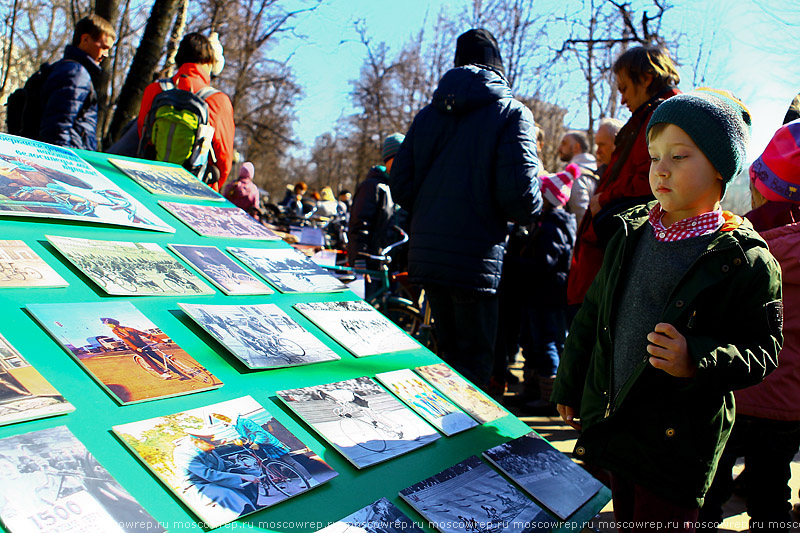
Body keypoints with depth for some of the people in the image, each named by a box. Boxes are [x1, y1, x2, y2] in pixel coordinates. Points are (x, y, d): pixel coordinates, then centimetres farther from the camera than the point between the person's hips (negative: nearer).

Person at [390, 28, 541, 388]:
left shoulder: (428, 113, 11)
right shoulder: (511, 112, -3)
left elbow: (399, 185, 8)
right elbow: (519, 192, -14)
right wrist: (530, 213, 8)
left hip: (425, 254, 5)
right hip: (475, 259, -5)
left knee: (449, 354, 20)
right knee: (475, 362, 4)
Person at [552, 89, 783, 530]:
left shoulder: (747, 261, -12)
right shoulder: (631, 234, 5)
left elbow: (763, 351, -10)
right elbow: (592, 313, 12)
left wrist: (698, 361, -28)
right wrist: (569, 386, 17)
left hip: (677, 440, -5)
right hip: (608, 421, 5)